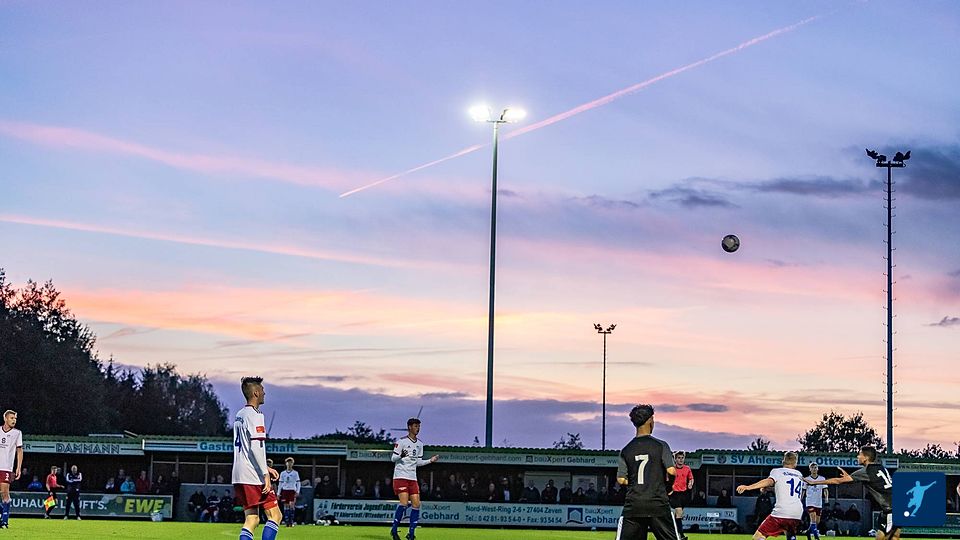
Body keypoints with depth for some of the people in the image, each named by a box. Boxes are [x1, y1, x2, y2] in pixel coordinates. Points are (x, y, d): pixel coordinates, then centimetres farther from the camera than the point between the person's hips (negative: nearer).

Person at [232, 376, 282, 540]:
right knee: (275, 515, -4)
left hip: (239, 477, 9)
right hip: (253, 477, -9)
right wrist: (265, 474, -17)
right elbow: (256, 447, -18)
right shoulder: (254, 415, -10)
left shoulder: (239, 416, 19)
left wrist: (265, 468, 23)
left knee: (251, 519, 8)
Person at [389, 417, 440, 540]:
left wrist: (430, 461, 8)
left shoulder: (420, 444, 14)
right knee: (404, 503, -18)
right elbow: (393, 458, -6)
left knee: (416, 504, -3)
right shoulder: (402, 441, -6)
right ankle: (394, 530, -3)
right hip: (400, 476, -6)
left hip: (413, 478, 6)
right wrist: (400, 455, -26)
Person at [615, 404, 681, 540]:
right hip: (658, 504, -2)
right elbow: (671, 471, -10)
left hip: (633, 505, 2)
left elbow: (621, 480, 3)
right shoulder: (661, 445, -2)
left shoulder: (626, 450, 6)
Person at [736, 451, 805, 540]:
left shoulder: (777, 471, 7)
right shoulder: (799, 475, 24)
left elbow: (769, 481, -14)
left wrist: (748, 487, -23)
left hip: (782, 512, -6)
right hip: (797, 515, 6)